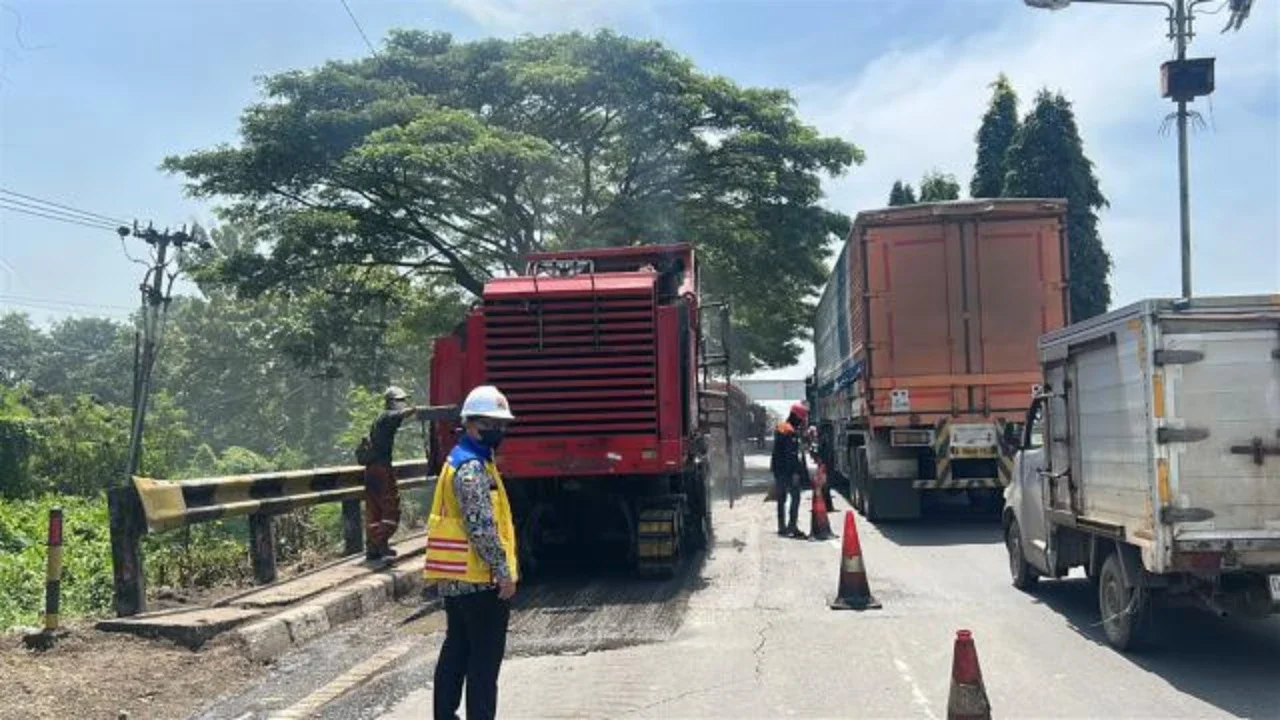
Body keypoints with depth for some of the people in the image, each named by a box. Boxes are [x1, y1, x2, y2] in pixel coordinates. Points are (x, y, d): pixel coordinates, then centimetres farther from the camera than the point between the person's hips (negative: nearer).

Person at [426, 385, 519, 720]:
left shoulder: (464, 460, 17)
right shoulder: (472, 466, -16)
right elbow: (482, 527, -22)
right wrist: (504, 571, -18)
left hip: (456, 577, 10)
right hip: (479, 578, -10)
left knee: (457, 649, 15)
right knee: (485, 657, -3)